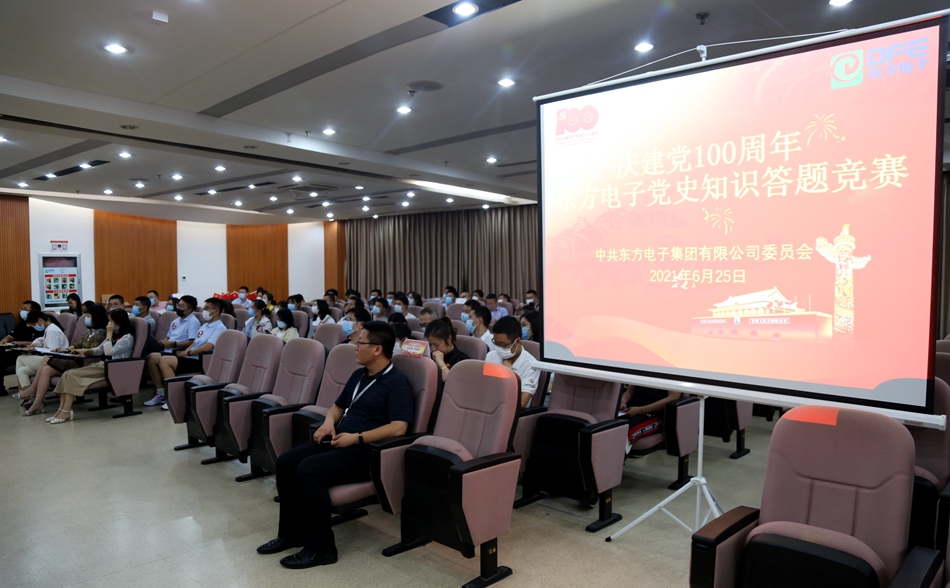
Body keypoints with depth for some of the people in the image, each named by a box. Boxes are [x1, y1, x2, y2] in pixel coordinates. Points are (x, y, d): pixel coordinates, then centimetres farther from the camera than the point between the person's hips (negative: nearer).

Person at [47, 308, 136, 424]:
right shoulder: (114, 335, 20)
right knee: (66, 374, -11)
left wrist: (109, 334, -7)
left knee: (73, 375, -21)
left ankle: (66, 412, -19)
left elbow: (109, 351, -17)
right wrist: (86, 351, 6)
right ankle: (61, 410, -16)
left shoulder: (128, 338, -7)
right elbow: (99, 350, 25)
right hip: (103, 365, 9)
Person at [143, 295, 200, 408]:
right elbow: (168, 337, 28)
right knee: (150, 358, -15)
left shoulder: (193, 322, -6)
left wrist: (174, 344, -19)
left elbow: (192, 342, -15)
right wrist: (164, 341, 5)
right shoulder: (176, 321, 23)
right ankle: (161, 393, -10)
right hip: (170, 352, 9)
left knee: (163, 360, -32)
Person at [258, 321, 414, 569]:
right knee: (286, 461, -5)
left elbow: (398, 428, -21)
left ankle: (321, 547, -14)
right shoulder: (358, 375, 16)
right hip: (338, 441, 9)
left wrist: (357, 438, -21)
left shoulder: (396, 382, -11)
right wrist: (329, 422, 5)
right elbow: (339, 406, 28)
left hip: (366, 451, -9)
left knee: (309, 469, -28)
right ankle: (291, 533, 8)